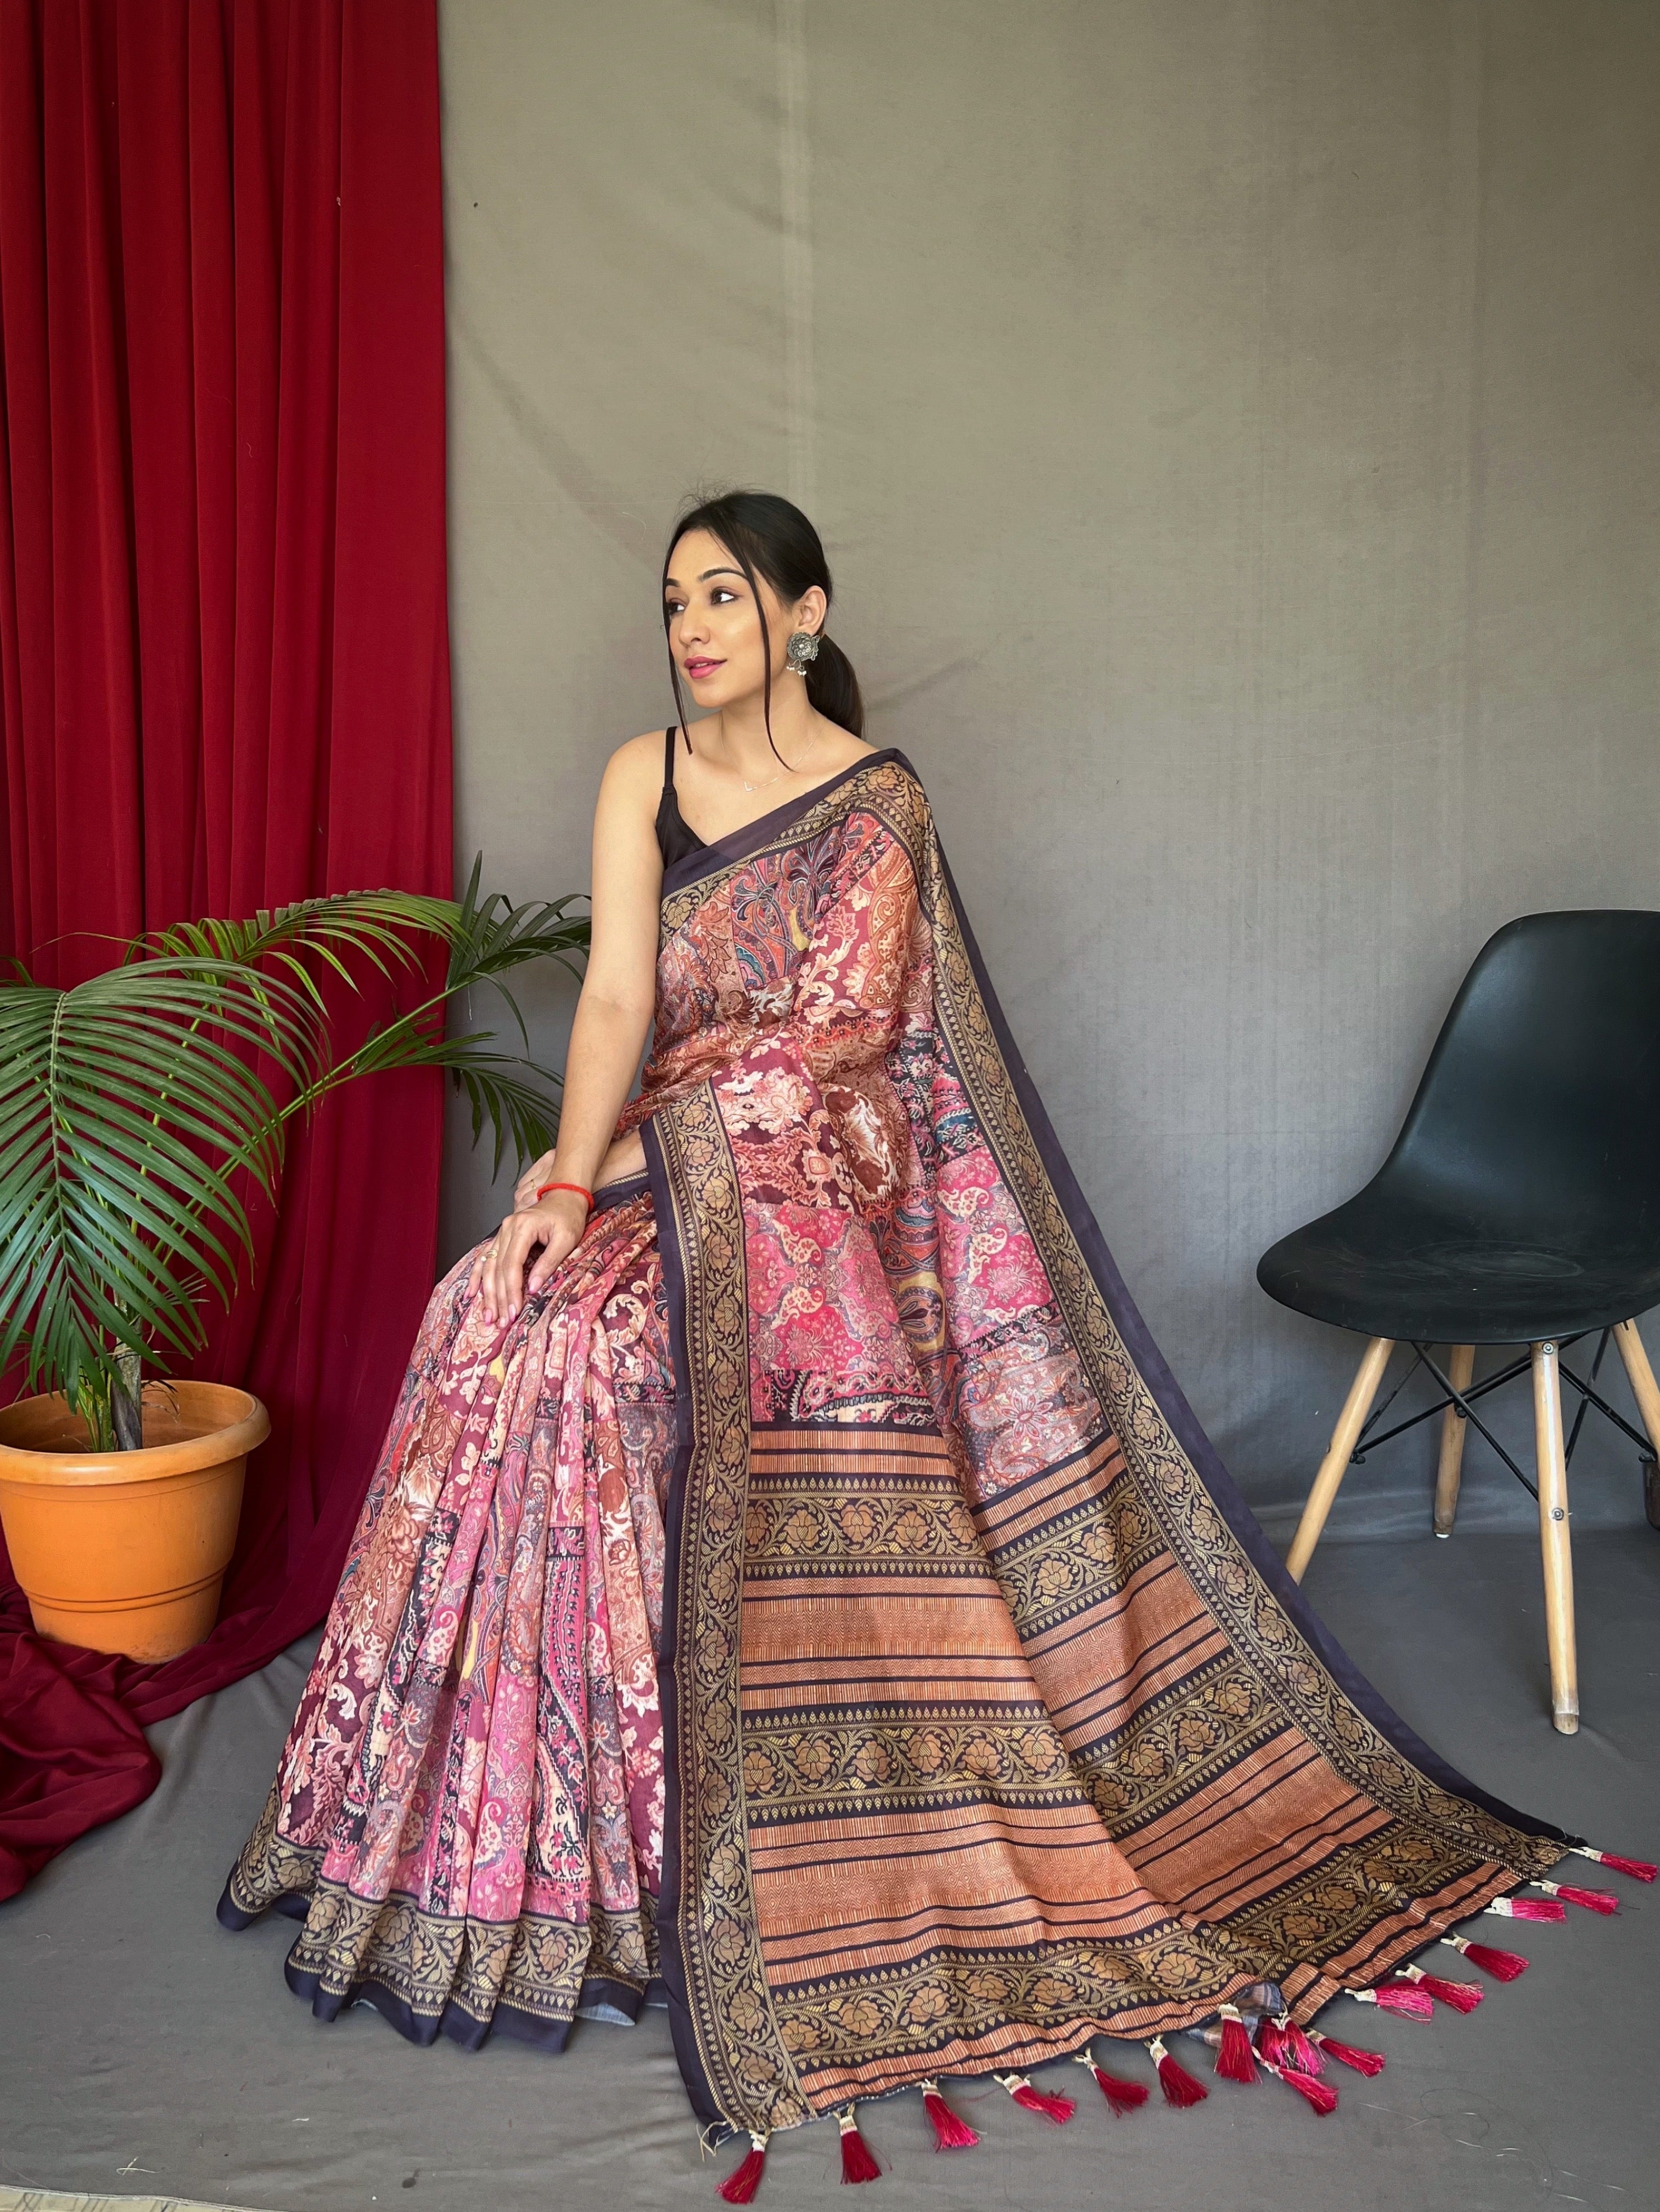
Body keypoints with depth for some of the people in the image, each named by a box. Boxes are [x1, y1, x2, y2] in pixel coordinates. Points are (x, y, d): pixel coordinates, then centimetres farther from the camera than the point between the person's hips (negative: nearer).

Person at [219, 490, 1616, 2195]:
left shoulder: (878, 805, -4)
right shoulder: (643, 776, 8)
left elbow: (817, 1048, -11)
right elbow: (616, 998, -2)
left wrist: (605, 1158, -12)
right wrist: (567, 1186, -17)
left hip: (817, 1190, -4)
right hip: (676, 1180, 5)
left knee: (578, 1335, -26)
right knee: (511, 1312, -20)